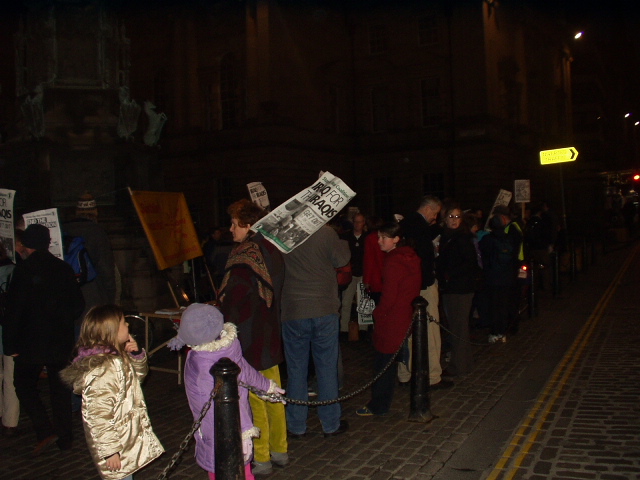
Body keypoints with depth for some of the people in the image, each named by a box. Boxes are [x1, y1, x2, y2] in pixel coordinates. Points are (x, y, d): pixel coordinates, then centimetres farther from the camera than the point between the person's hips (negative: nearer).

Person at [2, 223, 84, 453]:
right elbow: (78, 304, 6)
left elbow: (14, 311, -14)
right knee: (60, 387, 14)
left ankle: (45, 431, -3)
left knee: (24, 383, 11)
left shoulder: (23, 271, -13)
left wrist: (11, 345, -8)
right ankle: (65, 438, 19)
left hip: (31, 342, -4)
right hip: (61, 341, 4)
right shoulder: (64, 269, 1)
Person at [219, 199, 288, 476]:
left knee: (253, 400, 2)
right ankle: (279, 450, 28)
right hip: (270, 337, 8)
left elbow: (232, 300, -19)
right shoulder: (271, 251, 6)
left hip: (247, 340, -8)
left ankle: (260, 459, 11)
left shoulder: (244, 257, -19)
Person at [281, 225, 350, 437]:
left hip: (292, 313, 1)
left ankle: (296, 426, 18)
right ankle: (331, 424, 18)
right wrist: (342, 243, 18)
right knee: (327, 368, 10)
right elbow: (342, 259, 2)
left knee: (296, 370, 11)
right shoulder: (325, 232, -10)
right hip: (324, 310, 0)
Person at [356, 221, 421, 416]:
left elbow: (389, 297, -19)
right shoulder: (412, 257, 6)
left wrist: (378, 313, -4)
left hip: (392, 320, -9)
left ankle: (378, 406, 9)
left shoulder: (393, 262, -20)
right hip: (407, 316, 9)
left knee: (383, 362, 1)